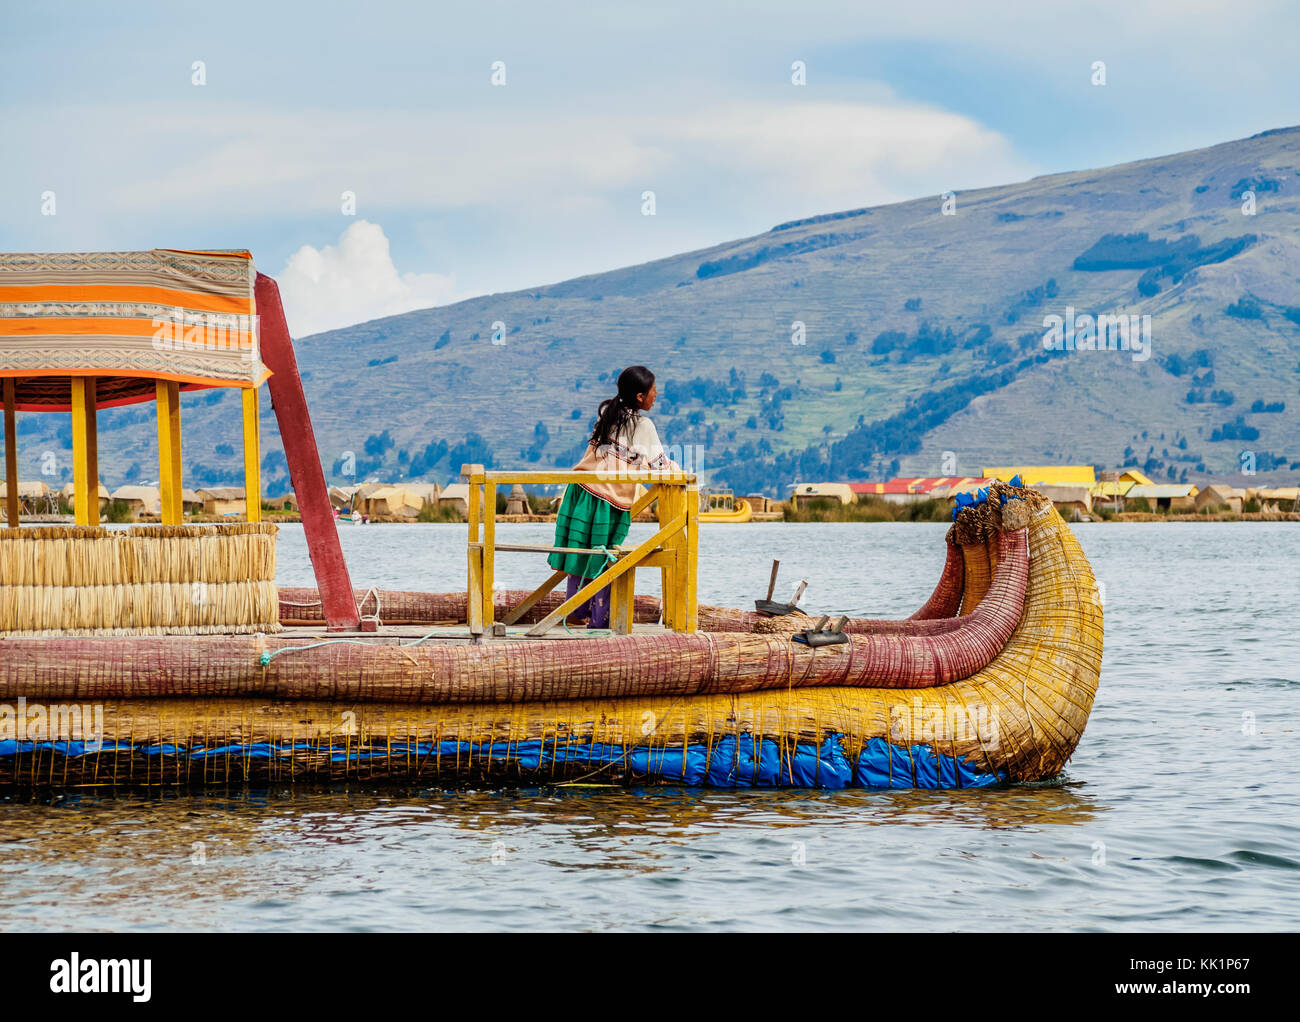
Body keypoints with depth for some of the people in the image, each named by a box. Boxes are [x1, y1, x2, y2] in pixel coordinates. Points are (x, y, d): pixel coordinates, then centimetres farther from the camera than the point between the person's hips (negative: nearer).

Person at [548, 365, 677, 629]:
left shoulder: (608, 413, 9)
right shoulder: (643, 426, -10)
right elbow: (659, 465, -5)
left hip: (582, 488, 6)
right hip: (610, 498, -6)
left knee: (582, 553, 14)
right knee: (604, 559, 4)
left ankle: (578, 611, 24)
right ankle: (599, 619, 10)